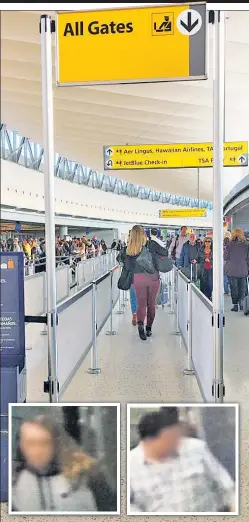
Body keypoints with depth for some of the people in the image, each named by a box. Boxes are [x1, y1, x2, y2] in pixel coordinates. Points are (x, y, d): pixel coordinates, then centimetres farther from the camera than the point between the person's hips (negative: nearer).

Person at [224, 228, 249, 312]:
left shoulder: (230, 244, -9)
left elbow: (225, 257, -7)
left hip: (232, 271, -1)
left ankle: (235, 304, 11)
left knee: (234, 288, 9)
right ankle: (240, 300, -1)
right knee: (242, 288, 14)